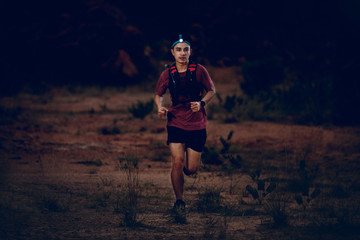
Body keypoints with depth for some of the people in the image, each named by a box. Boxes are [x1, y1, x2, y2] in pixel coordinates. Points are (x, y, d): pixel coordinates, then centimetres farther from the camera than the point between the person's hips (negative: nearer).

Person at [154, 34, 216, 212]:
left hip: (197, 125, 0)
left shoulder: (199, 71, -6)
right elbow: (158, 95, 13)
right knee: (178, 162, -13)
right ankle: (179, 201, 4)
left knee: (191, 169, 0)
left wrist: (201, 103, -14)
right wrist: (160, 107, -8)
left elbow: (211, 90, 5)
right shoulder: (167, 74, -1)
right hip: (176, 123, 0)